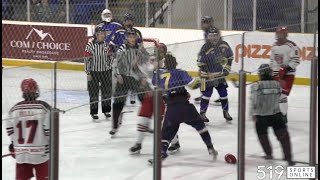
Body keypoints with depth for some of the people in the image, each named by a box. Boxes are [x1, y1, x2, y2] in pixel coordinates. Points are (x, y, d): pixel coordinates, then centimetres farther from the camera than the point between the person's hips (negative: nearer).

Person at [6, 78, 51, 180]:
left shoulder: (15, 109, 0)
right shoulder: (44, 107, -11)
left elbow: (10, 130, 6)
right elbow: (49, 129, -11)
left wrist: (14, 144, 22)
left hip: (20, 153, 3)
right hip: (40, 152, -3)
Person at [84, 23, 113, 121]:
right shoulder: (90, 45, -11)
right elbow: (87, 59, -8)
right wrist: (88, 73, -9)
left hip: (106, 71, 3)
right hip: (94, 71, -3)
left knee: (107, 91, 11)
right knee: (93, 92, 3)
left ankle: (106, 110, 26)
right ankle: (94, 112, 12)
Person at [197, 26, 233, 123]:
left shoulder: (224, 45, -4)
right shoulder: (205, 48, -19)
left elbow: (230, 57, 12)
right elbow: (200, 63, -15)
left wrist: (227, 68, 6)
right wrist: (207, 74, -17)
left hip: (220, 74, 5)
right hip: (208, 75, -5)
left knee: (223, 93, 10)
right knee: (207, 94, -4)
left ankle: (226, 112, 25)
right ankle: (202, 113, 7)